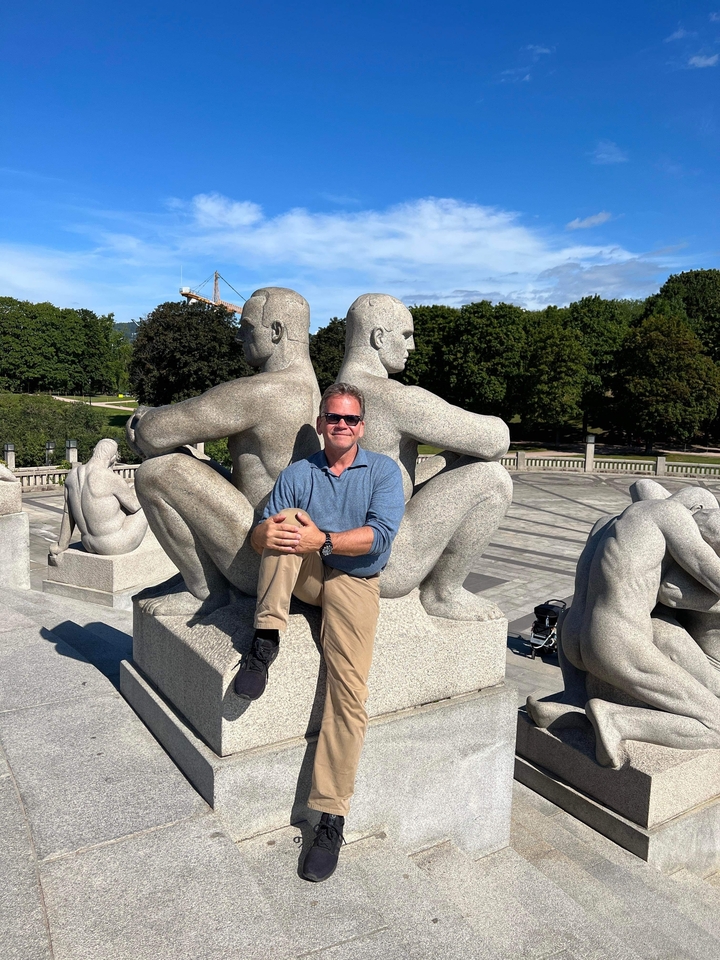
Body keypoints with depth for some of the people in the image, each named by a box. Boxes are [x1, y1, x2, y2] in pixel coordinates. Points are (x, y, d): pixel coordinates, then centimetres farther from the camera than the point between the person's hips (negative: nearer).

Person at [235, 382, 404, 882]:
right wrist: (267, 532, -27)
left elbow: (381, 533, -14)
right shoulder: (296, 474, 9)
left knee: (349, 693, -18)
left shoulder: (383, 470, 2)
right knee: (288, 524, -27)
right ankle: (266, 641, -25)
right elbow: (260, 536, -1)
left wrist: (323, 541, -28)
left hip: (354, 582, -2)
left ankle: (331, 817, -7)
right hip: (304, 577, 2)